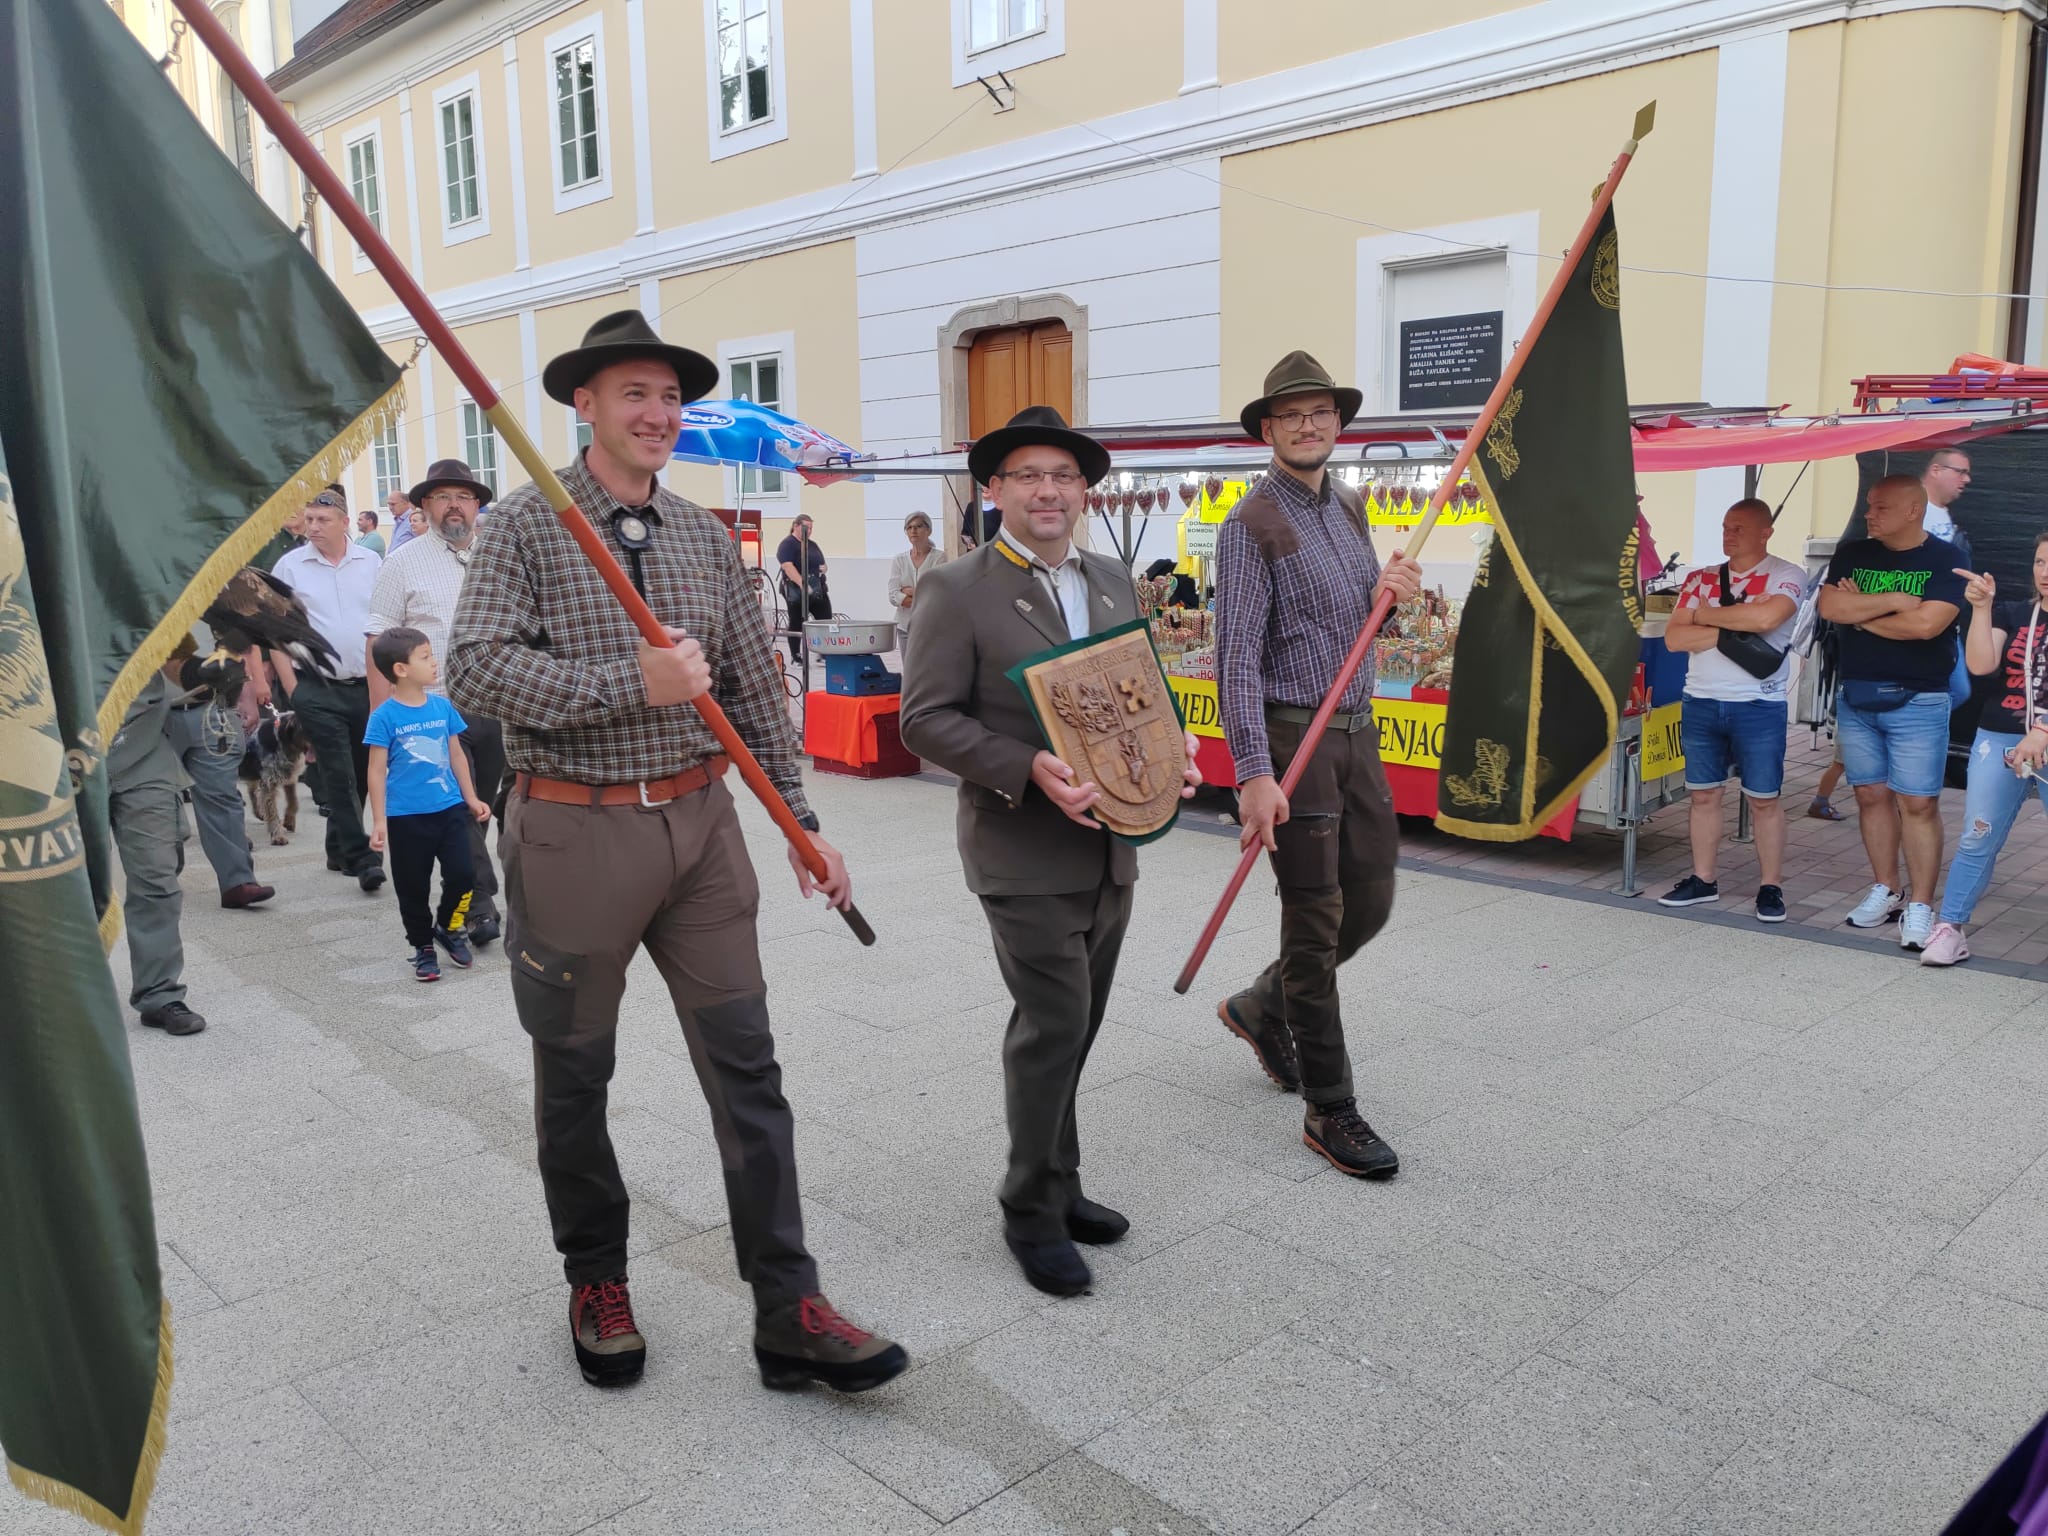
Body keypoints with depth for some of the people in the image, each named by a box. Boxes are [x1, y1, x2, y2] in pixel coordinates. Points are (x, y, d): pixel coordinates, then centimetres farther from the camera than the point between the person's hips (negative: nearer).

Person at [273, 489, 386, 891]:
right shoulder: (290, 566, -1)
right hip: (317, 689, -3)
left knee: (361, 772, 10)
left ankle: (339, 848, 26)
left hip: (367, 685, 3)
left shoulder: (369, 563, 6)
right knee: (338, 775, -6)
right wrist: (291, 685, -6)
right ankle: (360, 857, -5)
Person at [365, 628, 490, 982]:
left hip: (449, 809, 3)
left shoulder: (442, 706, 2)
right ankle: (423, 947, 26)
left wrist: (470, 799, 15)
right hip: (406, 817, -3)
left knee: (462, 873, -4)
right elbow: (377, 770, -8)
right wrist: (378, 821, -10)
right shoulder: (385, 716, -11)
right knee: (413, 887, 8)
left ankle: (450, 928, 22)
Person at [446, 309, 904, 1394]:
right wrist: (631, 684, -22)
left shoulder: (707, 538, 10)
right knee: (575, 1073, 11)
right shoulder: (528, 524, -4)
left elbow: (755, 690, 13)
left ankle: (789, 1315, 11)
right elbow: (475, 669, -15)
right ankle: (596, 1283, 33)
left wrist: (800, 822, 11)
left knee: (747, 1068, 3)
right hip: (574, 835, -3)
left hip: (699, 825, 4)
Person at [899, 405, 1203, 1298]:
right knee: (1053, 1026, -5)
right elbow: (925, 720, -13)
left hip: (1110, 848, 7)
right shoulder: (956, 591, -8)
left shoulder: (1115, 585, 12)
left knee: (1072, 1028, 16)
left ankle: (1055, 1186, 33)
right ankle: (1033, 1213, 14)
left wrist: (1169, 752, -2)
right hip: (1024, 853, -6)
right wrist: (1029, 769, -25)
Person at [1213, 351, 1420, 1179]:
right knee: (1316, 921, -3)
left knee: (1370, 901, 13)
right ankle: (1329, 1111, 9)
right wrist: (1253, 774, -26)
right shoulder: (1252, 525, -11)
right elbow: (1238, 656, -18)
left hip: (1357, 730, 8)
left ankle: (1261, 1009, 36)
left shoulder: (1350, 509, 13)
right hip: (1293, 736, -8)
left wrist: (1386, 590, 0)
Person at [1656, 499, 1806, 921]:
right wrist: (1733, 629, -12)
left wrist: (1708, 615, -10)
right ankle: (1703, 880, 21)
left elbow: (1766, 617, -24)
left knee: (1764, 800, 3)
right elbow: (1674, 637, -1)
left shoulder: (1786, 576, -4)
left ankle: (1771, 886, 13)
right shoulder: (1700, 579, 9)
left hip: (1759, 706, -4)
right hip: (1700, 702, 4)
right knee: (1703, 795, 10)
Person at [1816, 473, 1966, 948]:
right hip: (1856, 697, 4)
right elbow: (1829, 607, -8)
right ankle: (1885, 890, 22)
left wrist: (1861, 613, -8)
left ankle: (1920, 907, 3)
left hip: (1917, 700, -4)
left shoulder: (1944, 559, -5)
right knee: (1871, 795, 10)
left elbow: (1926, 623, -18)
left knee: (1918, 803, -4)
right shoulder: (1852, 554, 7)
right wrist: (1893, 601, -13)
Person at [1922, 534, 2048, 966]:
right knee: (1978, 839, 4)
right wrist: (1981, 607, -15)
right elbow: (1980, 664, -7)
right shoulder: (2011, 613, 7)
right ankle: (1951, 928, 10)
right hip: (1999, 741, 2)